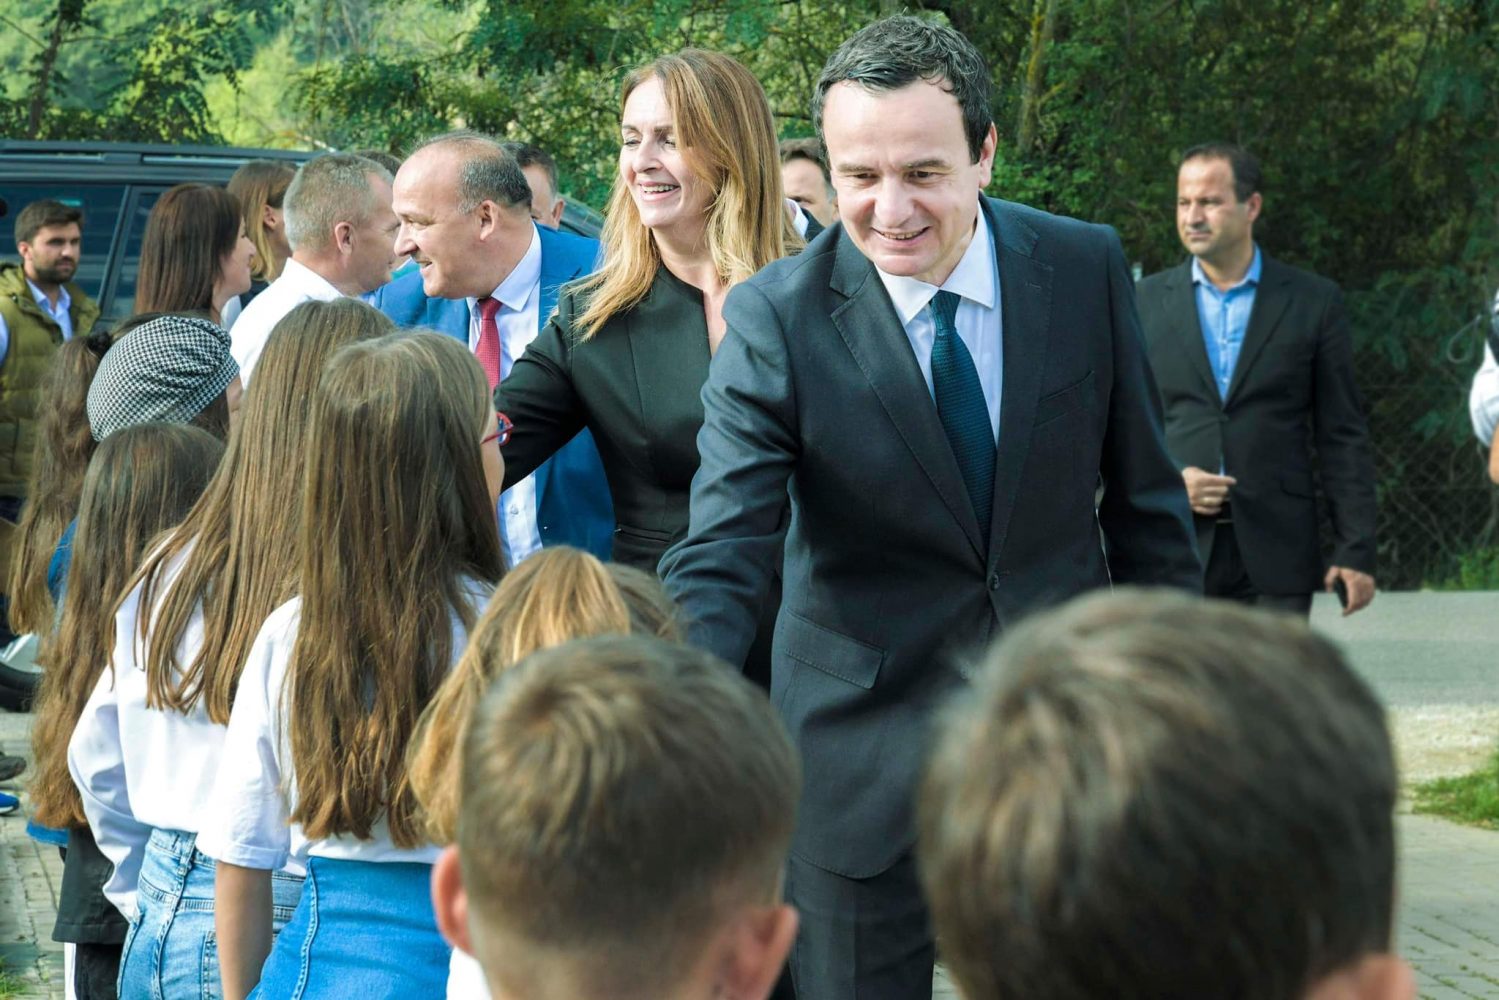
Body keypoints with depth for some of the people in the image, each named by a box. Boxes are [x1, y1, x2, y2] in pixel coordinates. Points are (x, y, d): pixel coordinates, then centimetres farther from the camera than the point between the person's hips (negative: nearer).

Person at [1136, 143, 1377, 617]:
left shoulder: (1313, 302, 5)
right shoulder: (1147, 301, 9)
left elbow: (1343, 436, 5)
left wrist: (1356, 551, -1)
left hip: (1275, 557, -1)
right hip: (1174, 551, 1)